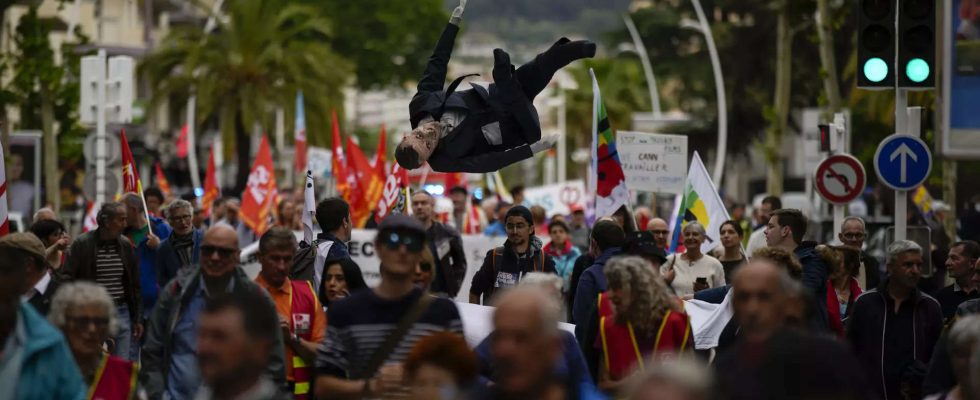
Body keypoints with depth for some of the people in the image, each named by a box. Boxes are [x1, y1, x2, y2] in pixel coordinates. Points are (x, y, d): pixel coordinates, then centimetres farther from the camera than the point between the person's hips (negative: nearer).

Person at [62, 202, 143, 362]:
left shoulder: (126, 245, 8)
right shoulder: (82, 244, -5)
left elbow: (135, 284, 15)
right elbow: (67, 278, -5)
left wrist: (138, 319, 14)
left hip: (121, 313, 4)